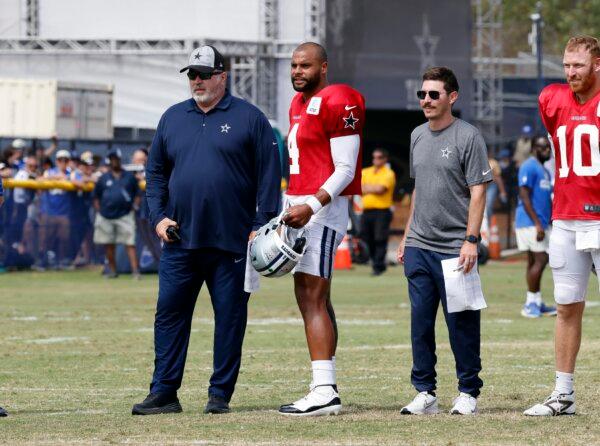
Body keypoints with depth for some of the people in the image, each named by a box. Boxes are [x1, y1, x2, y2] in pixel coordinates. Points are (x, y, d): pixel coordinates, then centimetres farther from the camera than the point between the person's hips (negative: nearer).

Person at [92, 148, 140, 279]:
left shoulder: (129, 177, 8)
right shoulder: (103, 178, 9)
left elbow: (137, 194, 12)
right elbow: (96, 196, 14)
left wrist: (135, 206, -1)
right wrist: (98, 211, 4)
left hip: (125, 215, -2)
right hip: (106, 217, 2)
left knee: (130, 243, -11)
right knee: (109, 245, 7)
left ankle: (135, 271, -16)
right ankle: (112, 270, 18)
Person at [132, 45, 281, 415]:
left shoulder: (249, 118, 2)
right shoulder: (173, 118, 14)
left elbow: (269, 175, -2)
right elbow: (156, 172, 19)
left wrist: (262, 225, -8)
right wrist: (158, 216, 5)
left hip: (232, 243, -3)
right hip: (180, 241, 3)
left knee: (229, 318, 1)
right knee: (169, 314, 0)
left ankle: (220, 394, 8)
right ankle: (163, 393, 3)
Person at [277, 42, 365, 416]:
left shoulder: (336, 104, -13)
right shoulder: (300, 104, 17)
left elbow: (345, 168, -16)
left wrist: (311, 206, -24)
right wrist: (291, 206, 16)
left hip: (323, 209, -10)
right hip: (301, 207, 10)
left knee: (313, 300, -12)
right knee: (311, 298, 10)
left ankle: (325, 391, -15)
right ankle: (326, 387, 13)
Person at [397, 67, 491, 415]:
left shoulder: (468, 137, -7)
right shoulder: (418, 136, 14)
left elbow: (478, 192, -10)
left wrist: (471, 240, -17)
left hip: (454, 248, -6)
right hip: (419, 247, 6)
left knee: (462, 323, -2)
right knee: (420, 321, 5)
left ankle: (469, 393, 7)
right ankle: (425, 393, 10)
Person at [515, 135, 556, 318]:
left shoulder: (544, 171, 19)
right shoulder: (529, 167, -11)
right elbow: (524, 197, -18)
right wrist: (537, 224, -22)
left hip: (540, 224, 10)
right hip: (530, 223, -10)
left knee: (535, 261, 10)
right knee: (540, 259, -12)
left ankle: (536, 303, 12)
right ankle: (531, 303, -8)